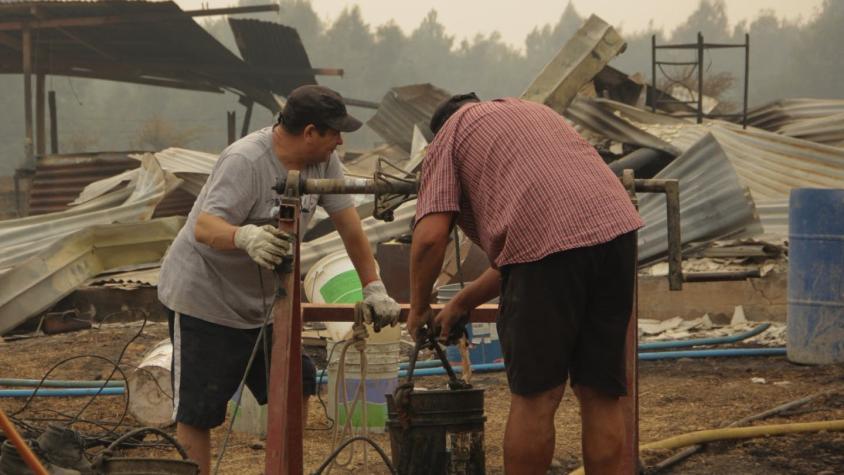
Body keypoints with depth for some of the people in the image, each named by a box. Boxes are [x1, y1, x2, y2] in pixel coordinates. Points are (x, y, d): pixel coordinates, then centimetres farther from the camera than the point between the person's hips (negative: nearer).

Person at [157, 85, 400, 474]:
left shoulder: (322, 160, -4)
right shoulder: (245, 161, -26)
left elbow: (348, 223, 2)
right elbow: (203, 228, -35)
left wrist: (373, 288, 0)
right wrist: (246, 237, -56)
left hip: (263, 302, 8)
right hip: (204, 299, -8)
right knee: (197, 413, -7)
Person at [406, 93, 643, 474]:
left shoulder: (448, 139, 17)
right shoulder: (532, 112, 36)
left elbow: (430, 237, 2)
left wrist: (419, 307, 18)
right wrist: (461, 304, 39)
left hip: (545, 242, -6)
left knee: (535, 398, 6)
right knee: (600, 396, 12)